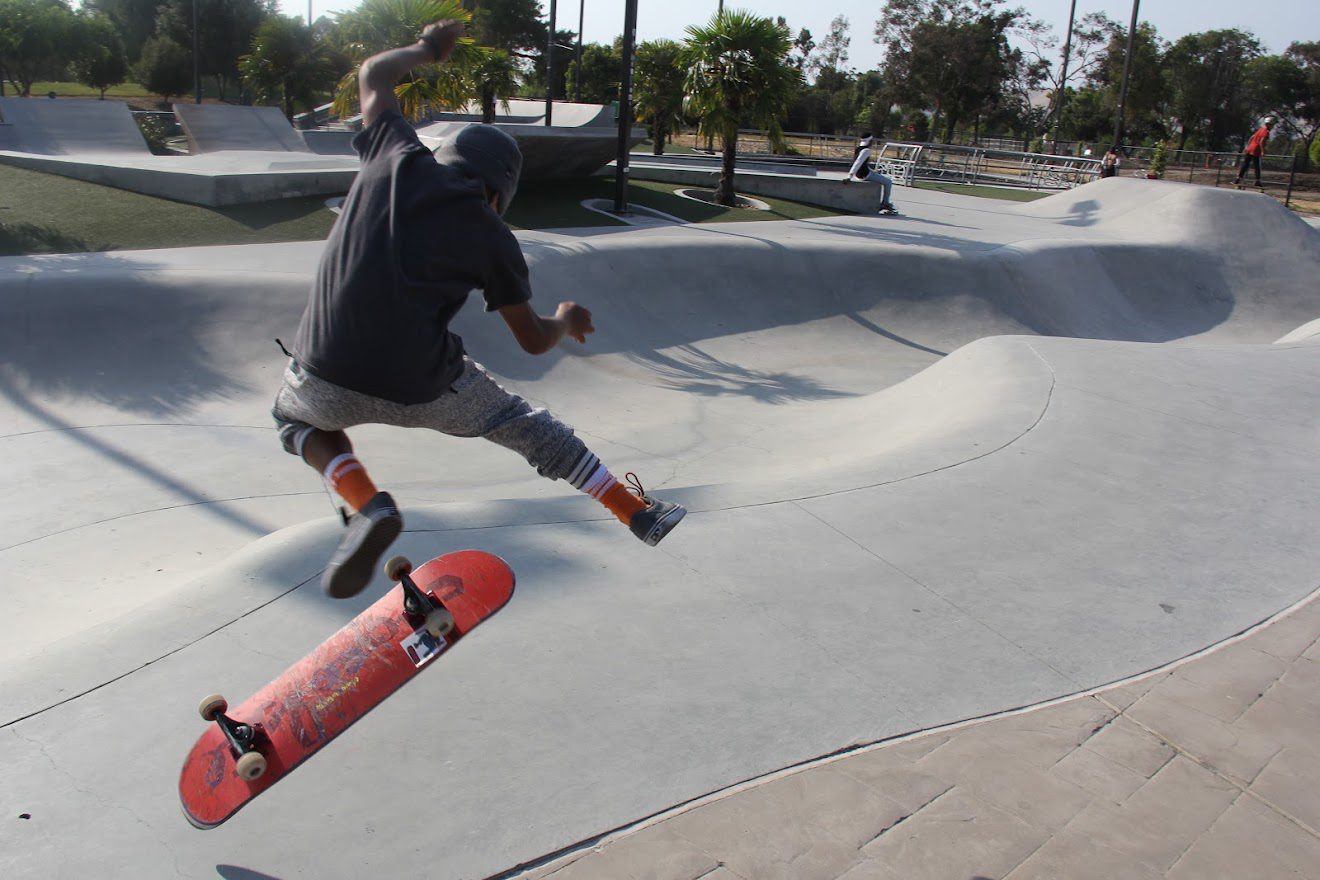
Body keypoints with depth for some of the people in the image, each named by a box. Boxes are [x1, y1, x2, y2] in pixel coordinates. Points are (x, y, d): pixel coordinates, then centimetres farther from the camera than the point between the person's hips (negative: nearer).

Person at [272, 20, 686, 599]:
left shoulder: (397, 158, 8)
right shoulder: (492, 236, 4)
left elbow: (373, 75, 28)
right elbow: (533, 340, 12)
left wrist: (425, 49, 47)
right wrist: (567, 321, 34)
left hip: (327, 378, 1)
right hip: (422, 390, -1)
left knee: (294, 416, 37)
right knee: (526, 426, 25)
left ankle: (364, 502, 10)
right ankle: (638, 512, 32)